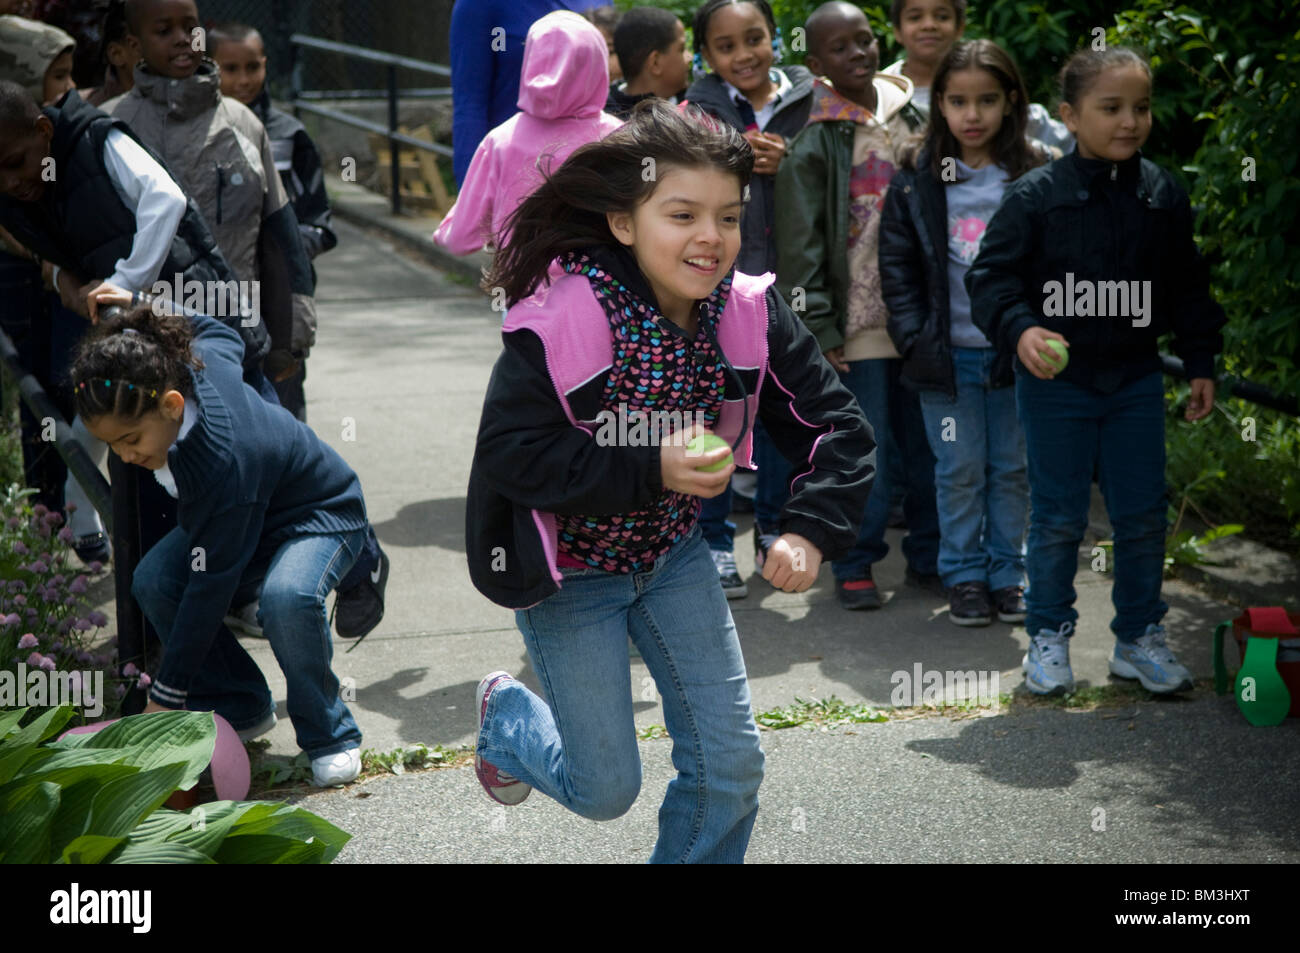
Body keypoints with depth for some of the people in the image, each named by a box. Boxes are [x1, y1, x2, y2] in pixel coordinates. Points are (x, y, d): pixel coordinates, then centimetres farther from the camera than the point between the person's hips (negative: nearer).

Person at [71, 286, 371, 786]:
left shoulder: (222, 461, -42)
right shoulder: (189, 360, -23)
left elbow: (209, 588, -35)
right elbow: (223, 334, 5)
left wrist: (166, 697, -29)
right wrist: (143, 308, 11)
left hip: (322, 518, -9)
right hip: (249, 512, 9)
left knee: (288, 596, -40)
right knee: (152, 581, -16)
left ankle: (330, 737, -15)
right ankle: (242, 708, 3)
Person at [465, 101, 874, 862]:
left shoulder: (750, 310, -14)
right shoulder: (561, 318, -27)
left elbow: (836, 425, -9)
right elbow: (513, 454, -27)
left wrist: (811, 530, -25)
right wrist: (651, 470, -34)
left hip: (673, 552, 5)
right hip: (569, 568, -4)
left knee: (731, 765, 4)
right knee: (606, 788, 6)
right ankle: (507, 715, 38)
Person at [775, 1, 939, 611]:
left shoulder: (911, 116, 9)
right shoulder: (813, 141, -6)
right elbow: (800, 245, -7)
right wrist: (819, 330, -11)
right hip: (859, 324, -4)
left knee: (928, 443, 10)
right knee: (867, 453, -1)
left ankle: (928, 557, 25)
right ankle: (854, 565, 15)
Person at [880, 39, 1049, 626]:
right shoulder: (916, 182, 1)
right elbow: (896, 265, 3)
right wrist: (914, 337, -4)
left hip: (1013, 352, 0)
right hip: (947, 353, 0)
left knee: (1012, 468, 10)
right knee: (959, 470, 6)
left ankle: (1007, 574, 23)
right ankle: (964, 576, 19)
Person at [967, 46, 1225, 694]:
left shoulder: (1164, 197, 4)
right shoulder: (1035, 197, -9)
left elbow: (1188, 288, 12)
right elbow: (991, 274, -9)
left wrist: (1200, 361, 10)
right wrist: (1019, 329, -25)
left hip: (1136, 379, 4)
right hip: (1055, 380, -3)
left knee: (1143, 515, 8)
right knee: (1058, 518, 5)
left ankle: (1139, 636, 23)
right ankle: (1049, 637, 20)